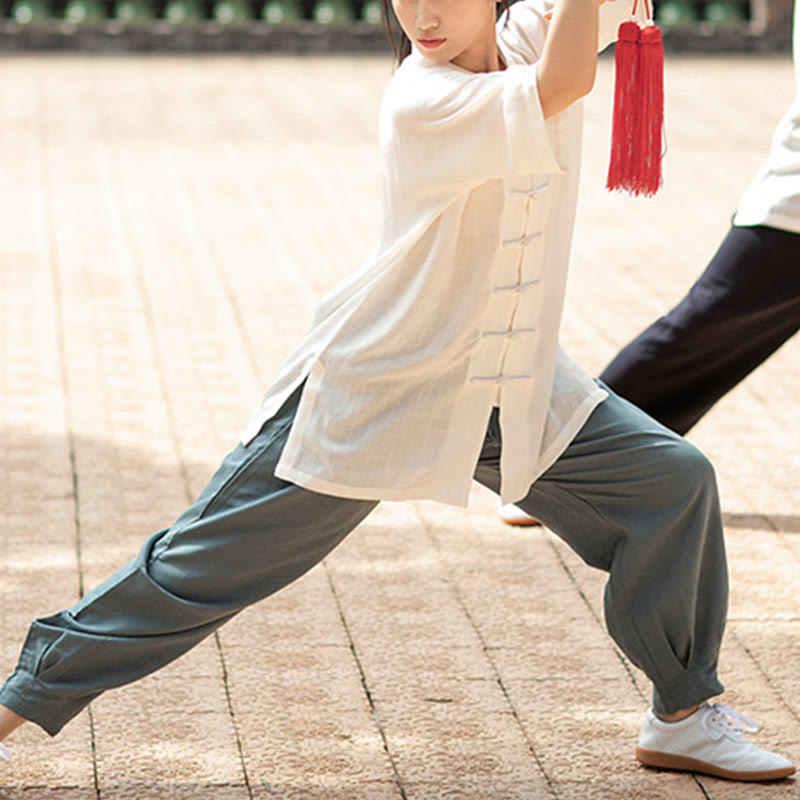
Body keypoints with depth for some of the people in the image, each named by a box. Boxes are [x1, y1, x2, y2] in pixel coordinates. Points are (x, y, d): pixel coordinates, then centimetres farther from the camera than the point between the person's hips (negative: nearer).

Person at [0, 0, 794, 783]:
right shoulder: (422, 103, -27)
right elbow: (562, 86, -40)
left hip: (511, 385, 6)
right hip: (368, 392, -6)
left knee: (675, 482, -2)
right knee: (205, 565, 1)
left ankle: (683, 716, 14)